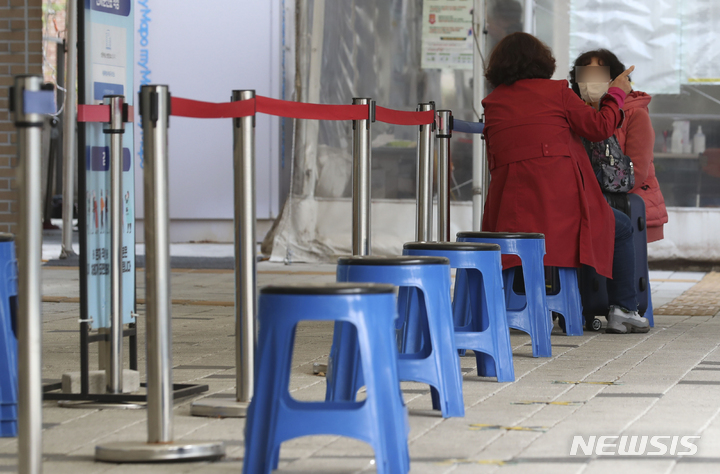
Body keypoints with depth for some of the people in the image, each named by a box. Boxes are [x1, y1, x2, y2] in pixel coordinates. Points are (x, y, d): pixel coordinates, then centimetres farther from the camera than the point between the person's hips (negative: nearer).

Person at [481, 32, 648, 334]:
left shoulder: (492, 103, 12)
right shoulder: (555, 92, 1)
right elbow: (600, 127, 1)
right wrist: (616, 94, 17)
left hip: (510, 208, 3)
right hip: (561, 201, -3)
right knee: (621, 228, 20)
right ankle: (623, 310, 15)